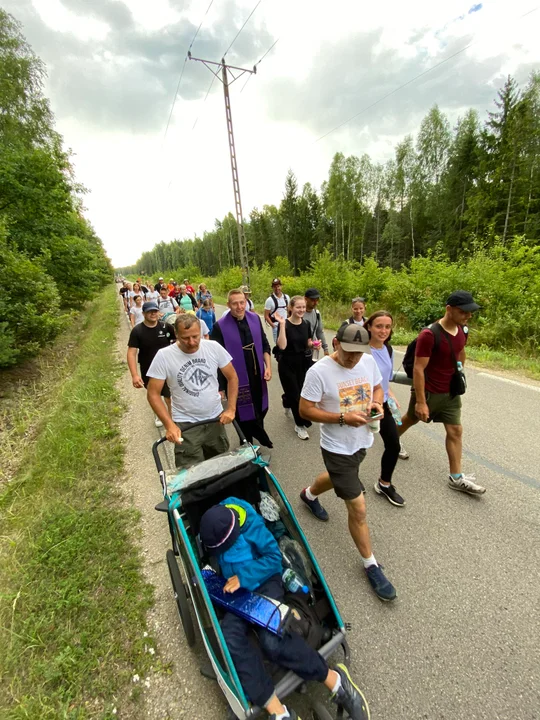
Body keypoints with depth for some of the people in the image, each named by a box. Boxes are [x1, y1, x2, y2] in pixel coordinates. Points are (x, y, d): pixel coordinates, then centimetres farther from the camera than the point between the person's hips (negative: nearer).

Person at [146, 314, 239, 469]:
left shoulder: (214, 347, -9)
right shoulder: (164, 356, -15)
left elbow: (232, 377, 1)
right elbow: (153, 394, -9)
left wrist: (231, 408, -7)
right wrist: (169, 424, -17)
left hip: (215, 420, 3)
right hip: (186, 425, -2)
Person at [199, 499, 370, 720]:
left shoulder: (250, 524, -21)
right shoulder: (210, 530, -6)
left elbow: (274, 557, -15)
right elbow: (209, 562, 16)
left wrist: (244, 577, -20)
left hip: (264, 582, -4)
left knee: (272, 640, -29)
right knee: (230, 639, -27)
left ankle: (336, 681, -13)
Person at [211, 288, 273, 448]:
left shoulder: (255, 319, -1)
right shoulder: (220, 326, -16)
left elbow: (265, 345, 9)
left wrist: (268, 366, -1)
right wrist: (220, 386, -13)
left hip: (257, 376, 4)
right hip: (236, 379, -4)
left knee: (261, 409, 20)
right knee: (243, 414, 11)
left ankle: (259, 434, 49)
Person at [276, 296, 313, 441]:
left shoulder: (306, 324, 0)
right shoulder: (284, 324, -16)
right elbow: (282, 346, -28)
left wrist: (313, 344, -10)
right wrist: (282, 324, -31)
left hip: (302, 362, 5)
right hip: (287, 364, -5)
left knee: (298, 391, 16)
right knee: (295, 394, 1)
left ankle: (288, 403, 52)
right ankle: (301, 425, 19)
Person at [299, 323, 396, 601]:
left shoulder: (368, 361, -7)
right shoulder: (319, 371, -25)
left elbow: (377, 388, 9)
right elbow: (305, 410, -20)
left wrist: (377, 403, -14)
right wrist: (343, 417, -28)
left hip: (362, 441, 7)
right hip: (337, 448, -7)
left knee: (338, 478, 32)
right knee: (358, 508, 1)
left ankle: (309, 495, 64)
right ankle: (370, 565, 27)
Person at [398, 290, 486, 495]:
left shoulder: (462, 330, -2)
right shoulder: (429, 335, -27)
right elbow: (418, 369, -26)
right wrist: (421, 402, -26)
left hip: (451, 392, 6)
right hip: (428, 392, -6)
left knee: (455, 431, 6)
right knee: (411, 419, 17)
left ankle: (456, 478, 16)